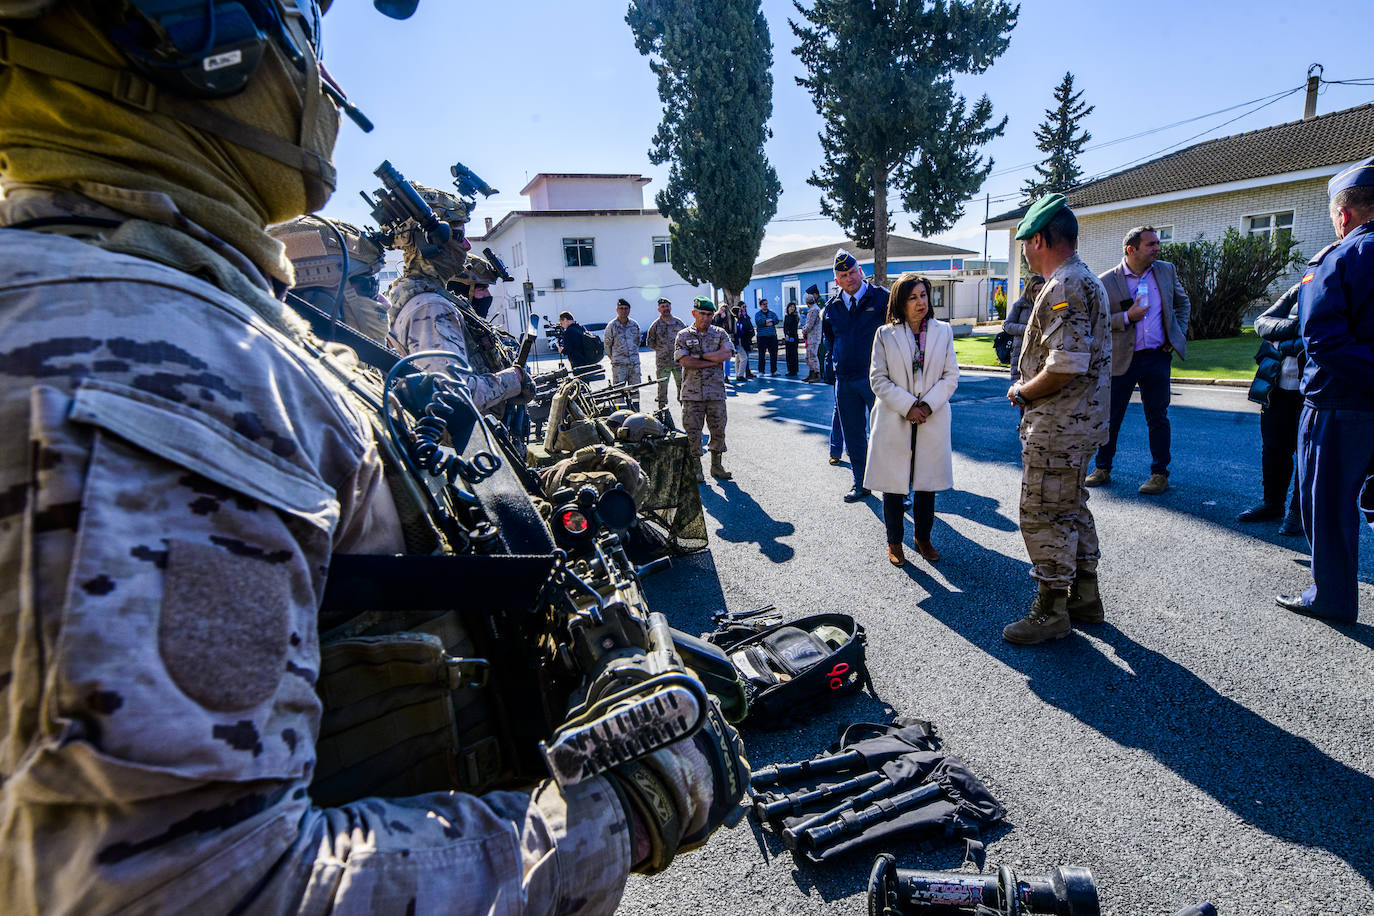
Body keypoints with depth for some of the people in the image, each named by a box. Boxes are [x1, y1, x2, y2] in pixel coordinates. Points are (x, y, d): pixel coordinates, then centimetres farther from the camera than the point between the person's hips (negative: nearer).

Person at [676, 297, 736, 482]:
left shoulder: (720, 334, 9)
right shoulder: (683, 335, 4)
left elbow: (726, 354, -10)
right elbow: (685, 361, -11)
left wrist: (700, 356, -10)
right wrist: (713, 361, -10)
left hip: (716, 392, 2)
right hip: (692, 393, -1)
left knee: (718, 430, 6)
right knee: (692, 431, 1)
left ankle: (717, 466, 22)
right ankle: (696, 468, 12)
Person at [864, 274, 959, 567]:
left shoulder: (943, 332, 4)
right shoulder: (885, 334, -1)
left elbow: (951, 376, 2)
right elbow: (878, 379, -5)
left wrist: (927, 405, -12)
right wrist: (907, 407, -14)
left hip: (932, 421, 2)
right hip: (894, 421, -1)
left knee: (927, 483, 11)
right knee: (894, 484, 6)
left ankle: (923, 537, 30)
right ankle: (894, 541, 22)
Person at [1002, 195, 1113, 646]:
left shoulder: (1064, 287, -20)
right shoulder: (1087, 281, 15)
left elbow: (1064, 368, -27)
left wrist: (1022, 393, -11)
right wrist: (1029, 389, 13)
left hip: (1055, 428, -11)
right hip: (1078, 423, 11)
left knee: (1043, 516, -1)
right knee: (1071, 509, 19)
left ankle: (1051, 611, 11)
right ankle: (1085, 598, 31)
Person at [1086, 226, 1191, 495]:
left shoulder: (1166, 271, 6)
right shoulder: (1107, 281, -6)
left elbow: (1183, 303, 20)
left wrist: (1179, 334, 9)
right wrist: (1127, 317, -19)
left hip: (1157, 357, 2)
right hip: (1121, 359, -2)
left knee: (1157, 417, 6)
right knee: (1110, 416, 6)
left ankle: (1160, 474, 16)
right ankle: (1103, 469, 20)